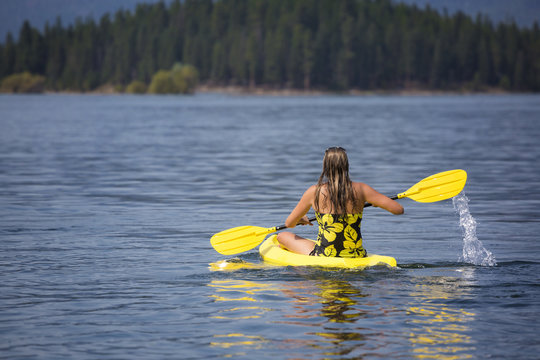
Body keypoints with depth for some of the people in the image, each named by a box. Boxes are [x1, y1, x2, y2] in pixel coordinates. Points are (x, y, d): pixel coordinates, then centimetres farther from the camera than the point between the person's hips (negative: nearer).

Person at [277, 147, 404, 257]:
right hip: (355, 256, 3)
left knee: (282, 236, 22)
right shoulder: (359, 189, -4)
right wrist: (377, 202, 21)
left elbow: (289, 223, 5)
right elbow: (398, 210, -1)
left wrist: (301, 220, 29)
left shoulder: (315, 191, -7)